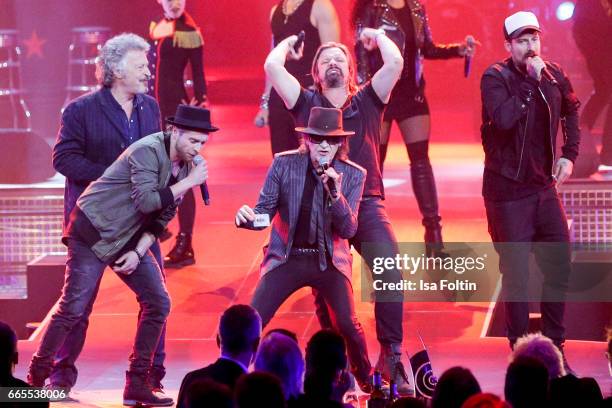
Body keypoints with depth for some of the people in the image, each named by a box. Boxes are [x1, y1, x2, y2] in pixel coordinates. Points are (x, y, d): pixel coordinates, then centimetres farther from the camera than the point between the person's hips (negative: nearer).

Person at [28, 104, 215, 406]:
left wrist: (138, 252, -4)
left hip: (129, 239, 8)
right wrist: (189, 182, -25)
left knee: (158, 303, -1)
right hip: (94, 231, -8)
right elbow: (146, 202, -29)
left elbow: (164, 215, 6)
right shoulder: (148, 152, -20)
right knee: (73, 308, -9)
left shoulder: (185, 165, 4)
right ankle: (36, 378, 4)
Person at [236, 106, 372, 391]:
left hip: (329, 260, 0)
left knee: (347, 325, -15)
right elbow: (265, 212, -2)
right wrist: (247, 217, -26)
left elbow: (348, 230, -8)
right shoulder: (284, 164, -6)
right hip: (286, 258, 0)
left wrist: (335, 193, -25)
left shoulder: (353, 175, -5)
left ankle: (367, 382, 11)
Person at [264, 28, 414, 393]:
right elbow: (272, 66, -1)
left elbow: (396, 63, -4)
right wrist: (289, 44, 18)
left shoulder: (367, 101, 10)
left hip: (366, 203, -1)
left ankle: (392, 358, -11)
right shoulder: (307, 104, 11)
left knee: (391, 277, -19)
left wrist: (377, 36, 14)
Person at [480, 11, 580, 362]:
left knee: (559, 267, 9)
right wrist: (531, 81, -24)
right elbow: (503, 118, -30)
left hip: (544, 186, 5)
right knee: (517, 275, -2)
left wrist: (570, 154, 13)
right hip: (509, 190, -5)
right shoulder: (495, 77, -12)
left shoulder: (554, 75, 3)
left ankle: (555, 346, 24)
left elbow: (571, 110, 23)